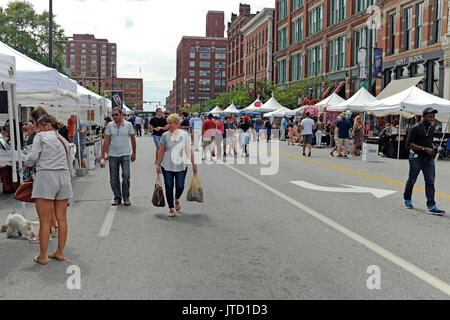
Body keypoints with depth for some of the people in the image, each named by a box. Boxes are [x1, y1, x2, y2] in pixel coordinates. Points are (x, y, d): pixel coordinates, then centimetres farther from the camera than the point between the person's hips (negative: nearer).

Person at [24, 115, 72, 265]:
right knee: (61, 218, 11)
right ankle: (60, 252, 18)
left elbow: (32, 157, -4)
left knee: (45, 220, -1)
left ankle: (43, 256, 6)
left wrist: (27, 164, 16)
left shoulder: (41, 136, 3)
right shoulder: (64, 140, 21)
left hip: (46, 177, -6)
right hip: (64, 177, 6)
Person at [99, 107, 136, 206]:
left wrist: (134, 153, 7)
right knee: (113, 178, 5)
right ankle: (117, 198, 17)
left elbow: (133, 139, 7)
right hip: (113, 155, 2)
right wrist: (103, 154, 2)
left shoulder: (128, 125, 2)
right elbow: (107, 141, 6)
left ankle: (126, 198, 7)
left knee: (126, 176, -7)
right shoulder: (110, 126, 5)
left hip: (125, 155, -2)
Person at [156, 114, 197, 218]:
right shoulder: (165, 136, 2)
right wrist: (158, 165, 2)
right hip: (167, 166, 0)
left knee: (180, 187, -4)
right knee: (169, 188, 1)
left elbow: (189, 150, 5)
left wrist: (193, 164, 4)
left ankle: (177, 200, 29)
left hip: (181, 166, 0)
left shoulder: (184, 135, 2)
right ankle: (171, 209, 14)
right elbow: (161, 151, 4)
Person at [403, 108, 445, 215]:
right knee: (411, 181, 10)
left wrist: (433, 147, 2)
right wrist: (425, 149, -21)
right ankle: (407, 200, 30)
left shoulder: (432, 128, 10)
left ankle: (431, 207, -6)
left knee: (430, 182, -4)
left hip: (429, 158, 5)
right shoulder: (415, 128, -11)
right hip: (416, 158, -5)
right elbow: (409, 144, -15)